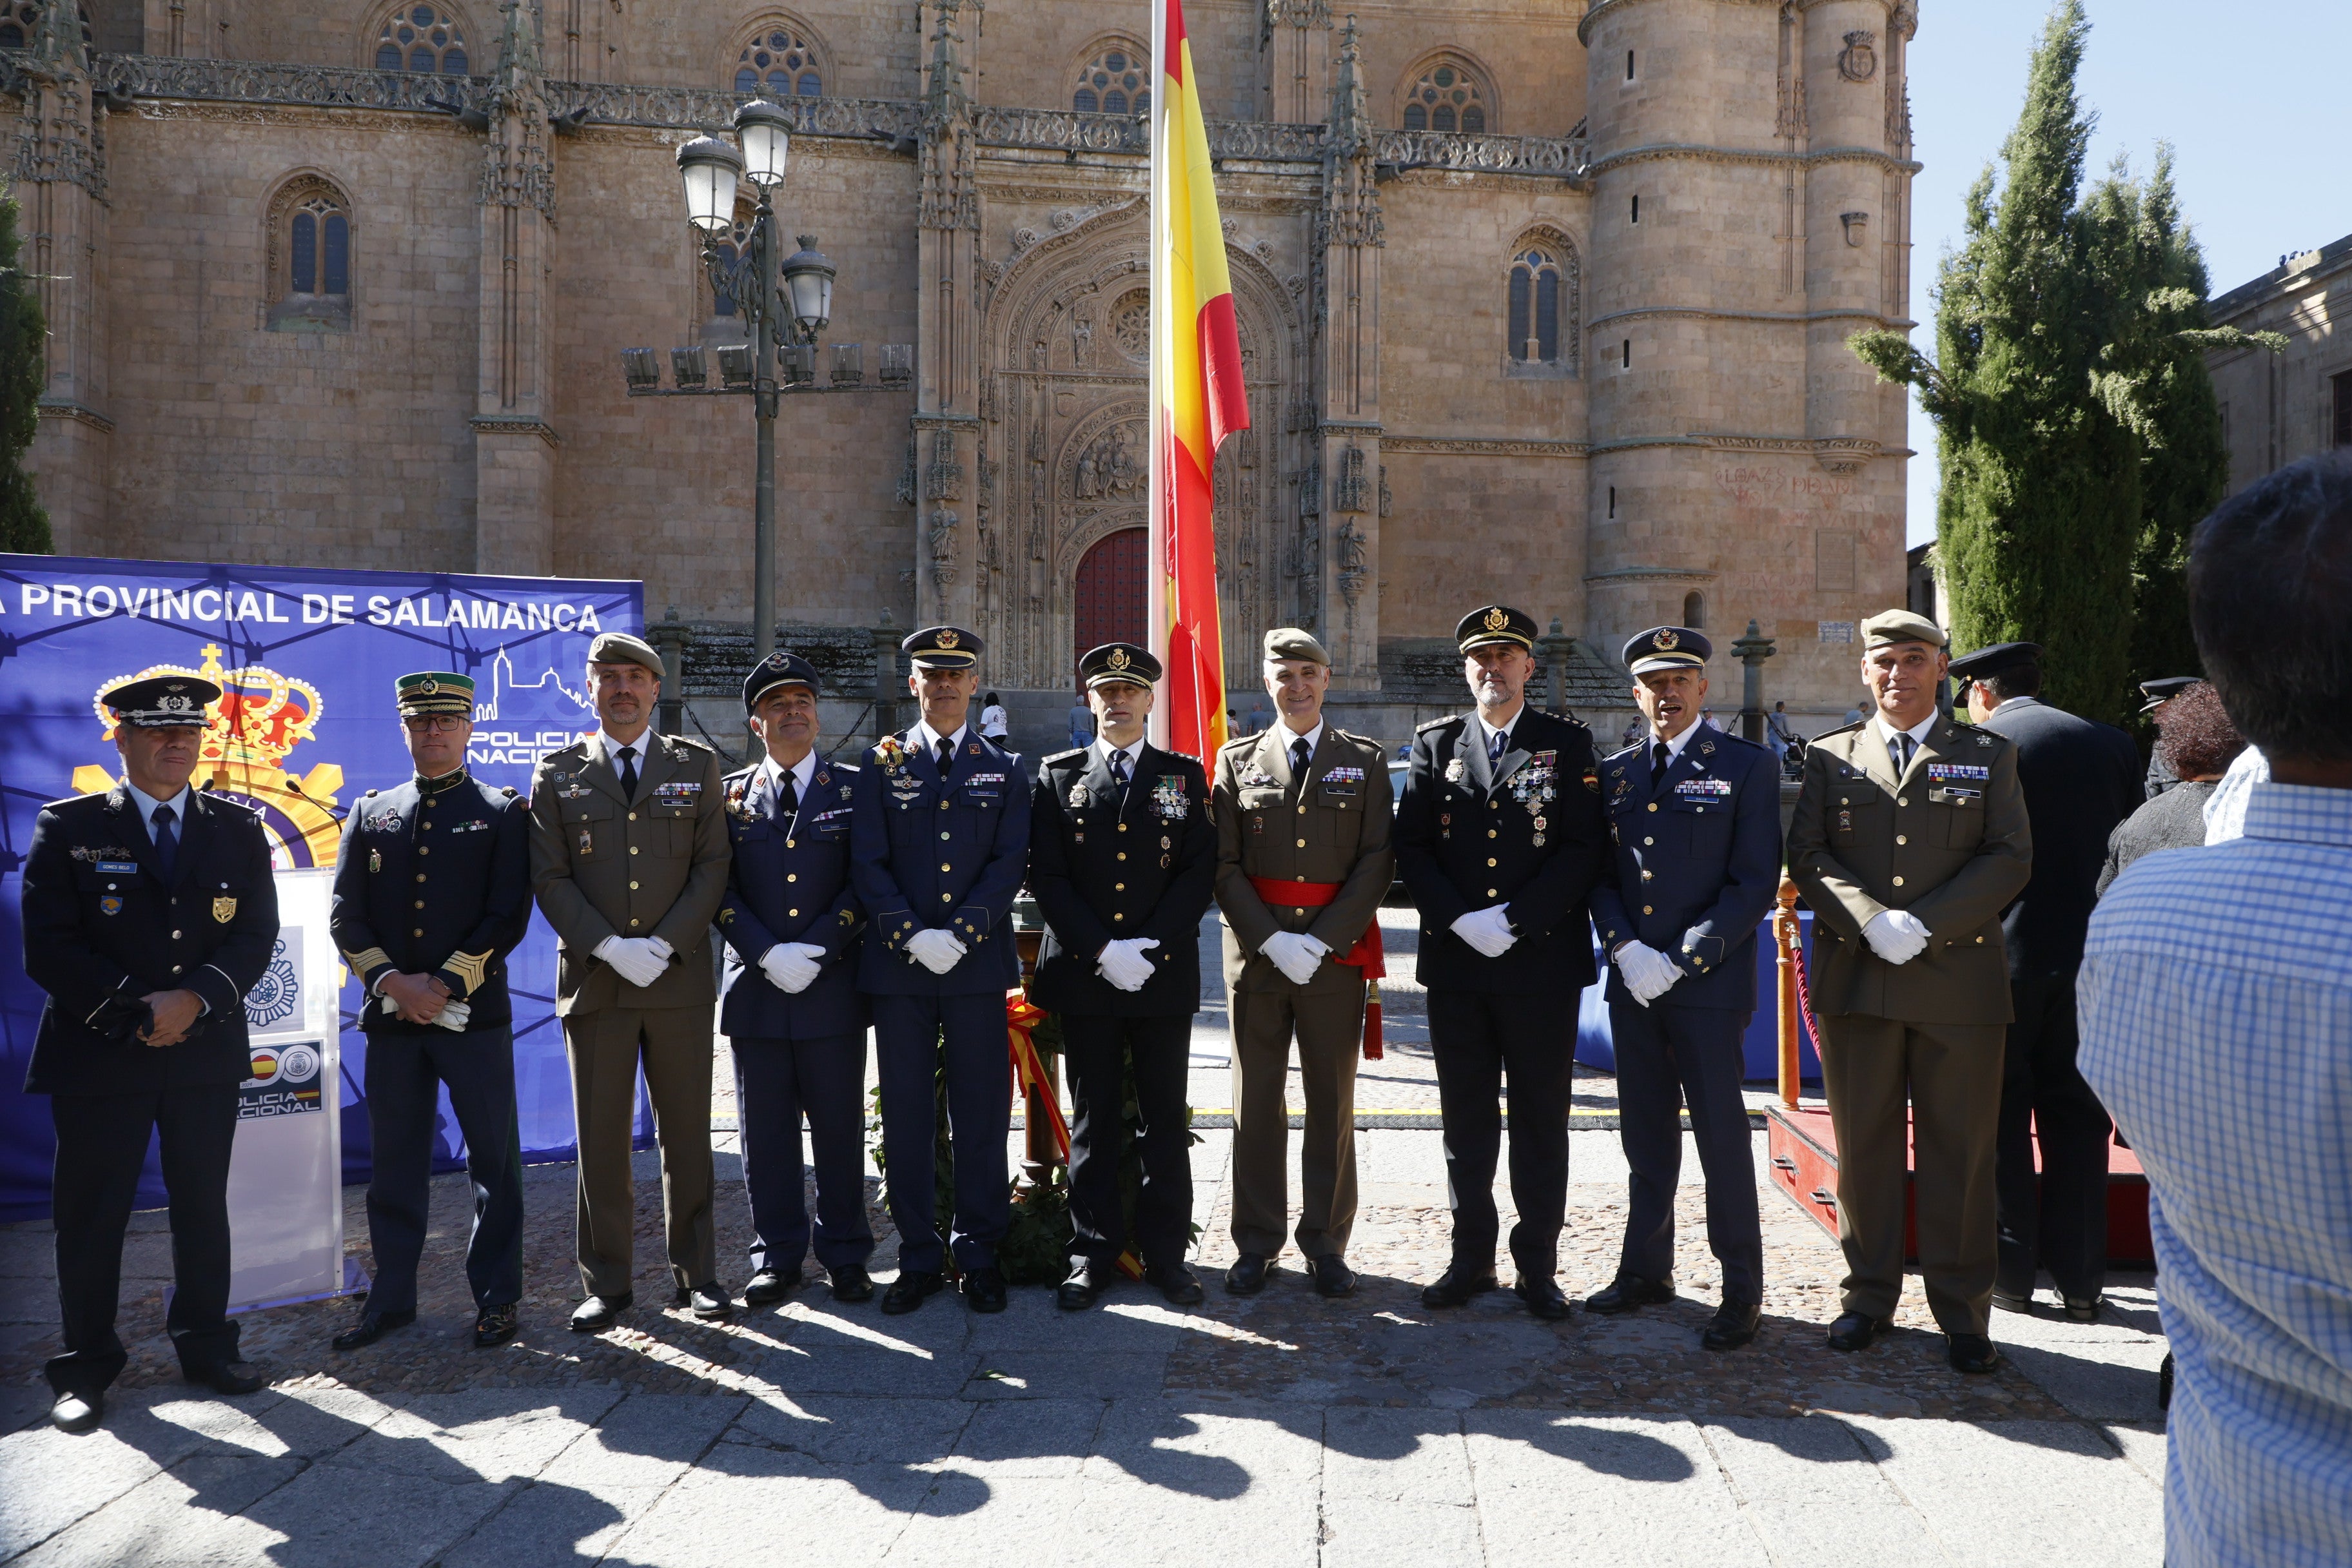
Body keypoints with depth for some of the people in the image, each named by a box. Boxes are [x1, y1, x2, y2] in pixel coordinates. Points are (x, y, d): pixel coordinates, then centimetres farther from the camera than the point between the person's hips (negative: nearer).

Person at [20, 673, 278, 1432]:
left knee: (203, 1205, 10)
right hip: (99, 1051, -2)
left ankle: (206, 1346, 24)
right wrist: (135, 1012, -15)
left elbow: (255, 937, 1)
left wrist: (193, 1000, -15)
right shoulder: (68, 827, 0)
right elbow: (49, 948, -6)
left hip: (207, 1051, 2)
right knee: (91, 1213, 5)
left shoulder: (238, 830, 7)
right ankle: (86, 1368, 19)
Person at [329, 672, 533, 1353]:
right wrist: (394, 982, -9)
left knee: (493, 1161, 3)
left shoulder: (504, 812, 3)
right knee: (394, 1162, 11)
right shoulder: (370, 814, 12)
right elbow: (345, 916, 6)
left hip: (474, 1014, -3)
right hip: (389, 1015, 3)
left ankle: (495, 1297, 14)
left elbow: (509, 915, -5)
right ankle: (392, 1296, 24)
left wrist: (445, 985, -13)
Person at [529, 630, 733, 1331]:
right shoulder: (557, 773, 8)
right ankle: (606, 1283, 17)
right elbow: (550, 878, 1)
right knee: (601, 1138, 5)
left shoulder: (696, 766, 8)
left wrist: (663, 944, -11)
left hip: (681, 979, 0)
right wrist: (609, 948, -12)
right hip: (594, 981, 0)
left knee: (687, 1133, 7)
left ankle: (694, 1273, 19)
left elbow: (712, 866, 1)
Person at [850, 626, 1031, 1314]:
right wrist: (911, 935, -12)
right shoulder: (882, 764, 8)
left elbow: (1010, 862, -1)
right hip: (898, 966, 0)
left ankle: (979, 1254, 16)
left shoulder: (1004, 769, 8)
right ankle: (919, 1257, 16)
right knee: (906, 1115, 5)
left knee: (981, 1114, 5)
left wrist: (961, 933, -13)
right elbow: (867, 864, 1)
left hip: (978, 965, 0)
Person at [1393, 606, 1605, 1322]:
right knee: (1466, 1116, 10)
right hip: (1455, 963, 2)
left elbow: (1582, 851, -5)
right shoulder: (1436, 742, 9)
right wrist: (1461, 921, -11)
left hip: (1542, 960, -2)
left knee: (1541, 1117, 6)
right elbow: (1412, 847, 3)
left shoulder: (1568, 743, 3)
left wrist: (1513, 921, -14)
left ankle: (1537, 1265, 17)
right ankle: (1471, 1256, 22)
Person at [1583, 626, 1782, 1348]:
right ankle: (1647, 1268, 26)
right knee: (1645, 1134, 12)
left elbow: (1756, 882, -7)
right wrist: (1625, 947, -7)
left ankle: (1741, 1290, 12)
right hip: (1632, 983, 4)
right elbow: (1599, 874, 11)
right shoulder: (1614, 772, 12)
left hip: (1710, 984, -4)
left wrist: (1680, 961, -14)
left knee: (1721, 1134, 0)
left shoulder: (1747, 766, -1)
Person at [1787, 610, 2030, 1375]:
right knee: (1863, 1145, 7)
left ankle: (1963, 1312, 16)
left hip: (1959, 977, -1)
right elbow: (1806, 856, 2)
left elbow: (2010, 859, -1)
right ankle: (1868, 1295, 20)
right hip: (1855, 978, 1)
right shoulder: (1830, 755, 11)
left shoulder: (1989, 755, 9)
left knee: (1959, 1151, 4)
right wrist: (1871, 921, -14)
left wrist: (1926, 925, -13)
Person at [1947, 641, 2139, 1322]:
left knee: (2000, 1119, 7)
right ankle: (2080, 1279, 17)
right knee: (2077, 1118, 12)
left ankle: (2008, 1273, 12)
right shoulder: (2113, 745, 6)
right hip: (2092, 957, 4)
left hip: (2003, 958, -4)